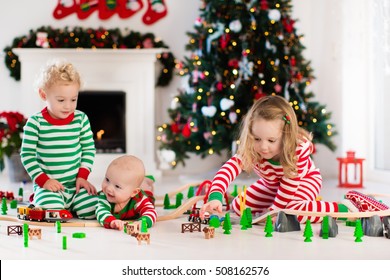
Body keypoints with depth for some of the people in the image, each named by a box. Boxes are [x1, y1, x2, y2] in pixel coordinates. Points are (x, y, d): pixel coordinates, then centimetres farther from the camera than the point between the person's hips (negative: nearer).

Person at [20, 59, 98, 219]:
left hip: (76, 185, 4)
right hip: (48, 186, -3)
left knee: (93, 212, -14)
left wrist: (82, 176, -2)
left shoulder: (81, 119, 2)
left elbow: (89, 148, 9)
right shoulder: (35, 123, -7)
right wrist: (43, 180, -13)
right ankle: (36, 200, 7)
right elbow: (27, 154, -5)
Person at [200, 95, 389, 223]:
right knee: (237, 208, 3)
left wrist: (274, 210, -31)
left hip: (305, 179, -5)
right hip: (270, 184, 5)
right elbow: (228, 168, -48)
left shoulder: (299, 149, -39)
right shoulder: (250, 150, -33)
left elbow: (290, 183, -31)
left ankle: (348, 207, -20)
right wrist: (215, 197, -66)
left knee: (293, 211, -35)